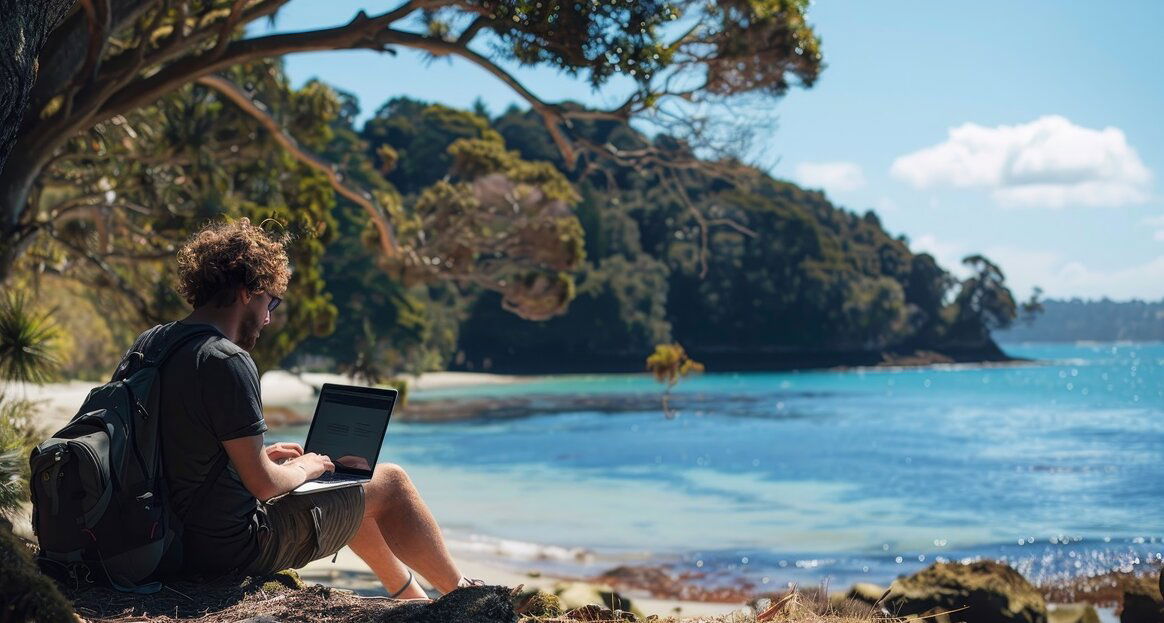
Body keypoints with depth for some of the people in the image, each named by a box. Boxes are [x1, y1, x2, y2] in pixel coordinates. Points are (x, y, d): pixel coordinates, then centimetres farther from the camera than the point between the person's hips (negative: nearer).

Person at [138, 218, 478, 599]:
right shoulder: (227, 362, -24)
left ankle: (415, 599, 43)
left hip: (182, 540, 9)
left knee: (349, 499, 29)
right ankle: (459, 593, 27)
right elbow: (263, 483, -23)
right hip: (235, 547, -9)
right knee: (389, 482, 8)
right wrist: (303, 468, -3)